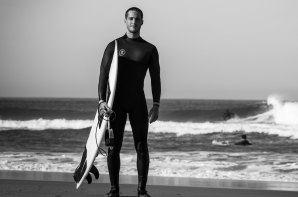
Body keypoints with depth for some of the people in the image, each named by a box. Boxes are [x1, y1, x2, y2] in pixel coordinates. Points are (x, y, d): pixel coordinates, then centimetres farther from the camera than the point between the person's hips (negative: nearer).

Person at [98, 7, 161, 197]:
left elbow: (155, 79, 2)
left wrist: (156, 106, -8)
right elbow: (103, 75, -4)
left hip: (138, 102, 1)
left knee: (142, 147, -4)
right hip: (116, 102, 0)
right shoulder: (114, 46, 2)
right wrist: (102, 101, -17)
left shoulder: (150, 49, 4)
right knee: (114, 147, -2)